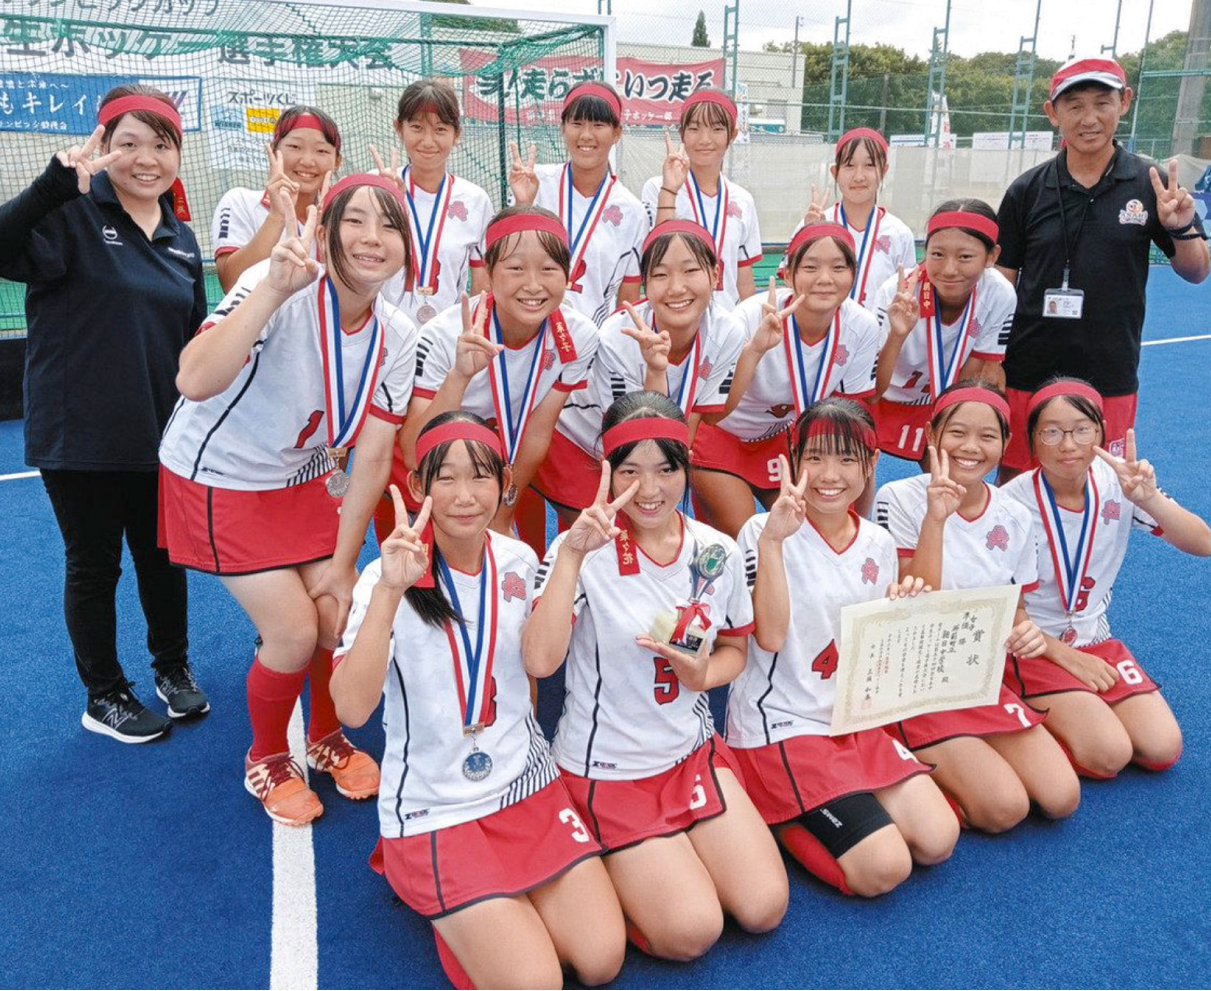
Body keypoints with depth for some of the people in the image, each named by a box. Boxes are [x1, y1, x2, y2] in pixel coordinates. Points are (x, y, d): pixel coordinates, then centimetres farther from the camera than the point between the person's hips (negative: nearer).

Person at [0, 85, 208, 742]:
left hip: (162, 436, 5)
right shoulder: (72, 215, -10)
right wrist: (58, 182, -43)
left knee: (165, 555, 17)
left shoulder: (182, 239, 8)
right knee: (94, 565, 10)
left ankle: (173, 668, 38)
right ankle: (104, 698, 28)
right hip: (79, 436, -5)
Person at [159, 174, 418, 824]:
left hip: (303, 480, 5)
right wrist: (276, 288, -49)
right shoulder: (279, 289, -28)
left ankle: (327, 739, 31)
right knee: (294, 632, -9)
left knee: (338, 619, 0)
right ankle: (266, 759, 21)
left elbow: (373, 457, -8)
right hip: (218, 480, -5)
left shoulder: (396, 337, -11)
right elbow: (195, 382, -44)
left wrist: (341, 564, -8)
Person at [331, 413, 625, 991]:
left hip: (527, 787, 4)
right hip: (433, 808, -4)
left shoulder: (519, 561, -3)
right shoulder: (389, 578, -16)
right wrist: (391, 591, -38)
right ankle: (435, 893, 14)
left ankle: (488, 901, 20)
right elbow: (352, 709, -31)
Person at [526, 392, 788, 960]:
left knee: (764, 909, -5)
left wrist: (703, 673, -12)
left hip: (695, 752, 5)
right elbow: (540, 661, -31)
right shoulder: (583, 551, -18)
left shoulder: (717, 552, -5)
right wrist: (573, 555, -37)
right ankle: (604, 864, 15)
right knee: (692, 933, -12)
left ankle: (675, 847, 20)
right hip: (606, 769, -4)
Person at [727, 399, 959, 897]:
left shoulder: (878, 544, 5)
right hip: (780, 725, -6)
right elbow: (771, 636, -25)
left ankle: (821, 805, 12)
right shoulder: (764, 533, -13)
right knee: (884, 868, -16)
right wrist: (772, 540, -31)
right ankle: (784, 815, 8)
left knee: (937, 841, -5)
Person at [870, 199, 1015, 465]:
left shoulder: (999, 296, -22)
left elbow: (972, 378, -10)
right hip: (882, 402, -2)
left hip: (943, 407, 3)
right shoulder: (894, 294, -30)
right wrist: (897, 335, -43)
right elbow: (872, 390, -30)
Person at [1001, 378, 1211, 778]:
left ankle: (1084, 705, 14)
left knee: (1162, 749, -9)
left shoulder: (1116, 484, -7)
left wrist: (1148, 498, -30)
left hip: (1096, 641, 5)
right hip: (1032, 648, -5)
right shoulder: (1013, 502, -18)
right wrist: (1065, 656, -11)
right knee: (1108, 753, -20)